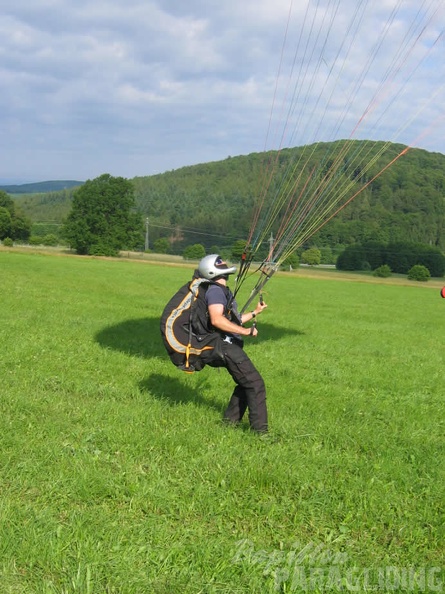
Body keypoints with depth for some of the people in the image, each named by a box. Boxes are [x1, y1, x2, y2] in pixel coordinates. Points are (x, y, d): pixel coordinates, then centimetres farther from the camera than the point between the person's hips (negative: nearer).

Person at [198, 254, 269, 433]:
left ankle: (230, 420, 24)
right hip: (227, 346, -11)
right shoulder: (215, 290, -14)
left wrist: (255, 312, 31)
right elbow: (217, 320, -29)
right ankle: (260, 430, -10)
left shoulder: (222, 291, 19)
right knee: (256, 384, -11)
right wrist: (246, 331, -27)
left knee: (246, 384, 19)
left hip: (230, 346, 11)